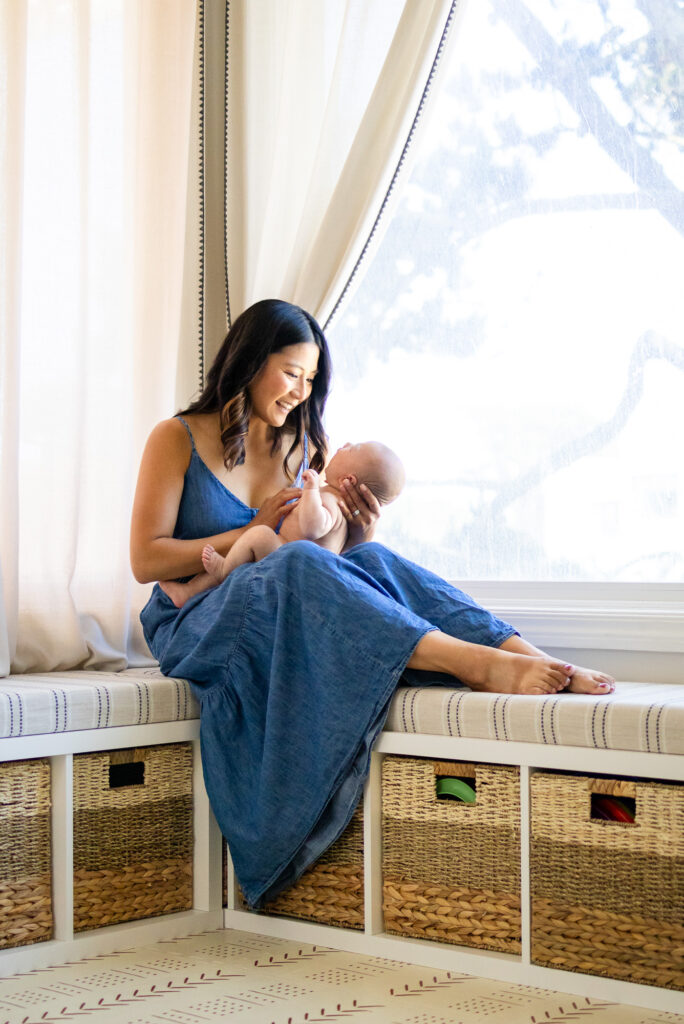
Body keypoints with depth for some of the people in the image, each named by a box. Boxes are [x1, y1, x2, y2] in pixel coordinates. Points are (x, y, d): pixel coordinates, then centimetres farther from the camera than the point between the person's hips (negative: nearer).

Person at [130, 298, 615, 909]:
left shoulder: (305, 450, 16)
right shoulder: (177, 440, 0)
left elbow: (344, 567, 14)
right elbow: (146, 561, -8)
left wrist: (364, 534, -8)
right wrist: (253, 532, -13)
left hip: (295, 625, 5)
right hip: (196, 629, -4)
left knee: (372, 562, -27)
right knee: (300, 565, -37)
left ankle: (536, 663, -44)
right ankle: (482, 664, -48)